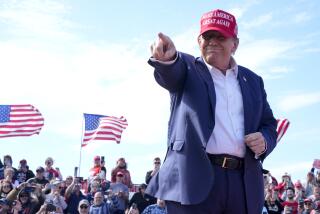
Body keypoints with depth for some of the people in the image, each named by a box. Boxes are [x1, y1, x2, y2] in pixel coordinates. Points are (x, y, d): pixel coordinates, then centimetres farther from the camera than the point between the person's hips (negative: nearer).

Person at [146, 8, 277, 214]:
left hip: (243, 183, 4)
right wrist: (167, 56, -40)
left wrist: (265, 141, -1)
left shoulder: (252, 80, 20)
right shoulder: (187, 69, 8)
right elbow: (172, 72, -16)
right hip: (195, 178, -4)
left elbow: (269, 124, 23)